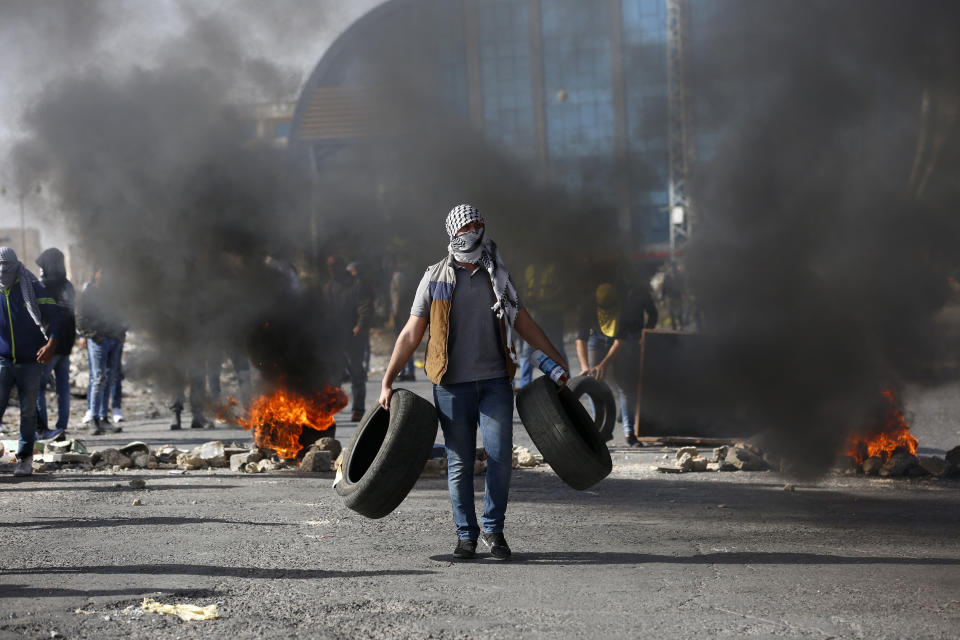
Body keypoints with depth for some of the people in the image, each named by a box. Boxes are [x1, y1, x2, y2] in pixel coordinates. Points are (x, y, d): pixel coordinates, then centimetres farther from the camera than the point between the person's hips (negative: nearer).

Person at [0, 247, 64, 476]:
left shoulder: (32, 289, 0)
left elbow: (53, 317, 1)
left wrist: (51, 344, -14)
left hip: (29, 362, 0)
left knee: (28, 412, 6)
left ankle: (25, 458, 16)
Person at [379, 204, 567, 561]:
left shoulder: (498, 276, 10)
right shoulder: (435, 278, 4)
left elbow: (522, 322, 19)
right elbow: (411, 333, 5)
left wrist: (556, 359, 20)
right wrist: (387, 381, 0)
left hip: (495, 381, 1)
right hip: (452, 384, -1)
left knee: (500, 457, -6)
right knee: (459, 463, 2)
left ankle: (493, 529, 9)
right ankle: (466, 534, 14)